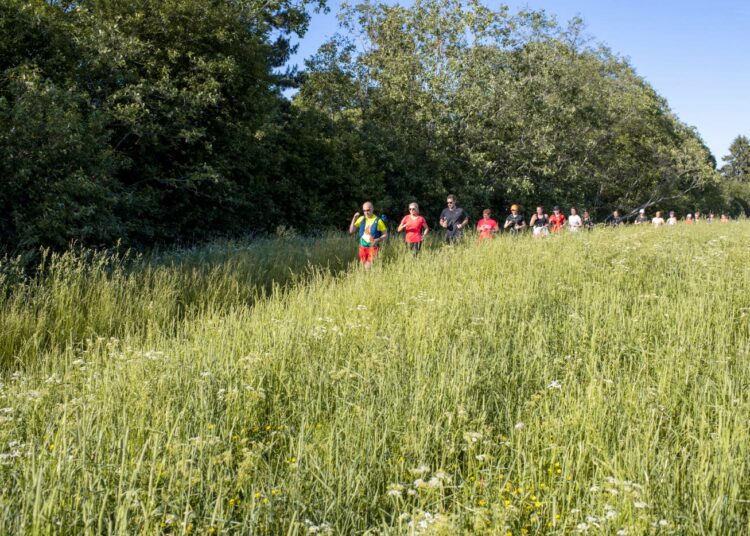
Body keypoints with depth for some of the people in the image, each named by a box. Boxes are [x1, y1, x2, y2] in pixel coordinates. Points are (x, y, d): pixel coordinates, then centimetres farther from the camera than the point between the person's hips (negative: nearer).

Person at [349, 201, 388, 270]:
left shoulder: (378, 220, -6)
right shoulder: (361, 219, 5)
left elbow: (385, 235, -1)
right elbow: (351, 231, 4)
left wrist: (378, 240, -20)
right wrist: (354, 219, -8)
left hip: (373, 247, -4)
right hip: (362, 247, 5)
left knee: (369, 267, -16)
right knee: (363, 267, 8)